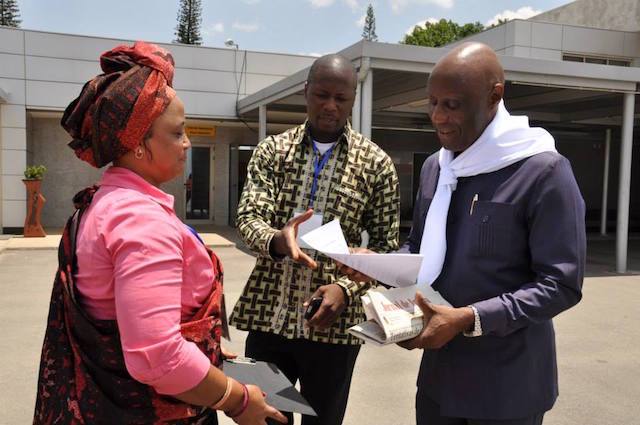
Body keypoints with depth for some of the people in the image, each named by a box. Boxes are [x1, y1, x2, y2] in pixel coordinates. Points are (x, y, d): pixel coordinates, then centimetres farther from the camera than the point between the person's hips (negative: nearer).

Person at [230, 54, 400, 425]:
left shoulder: (376, 163, -1)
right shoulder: (272, 150, 3)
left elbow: (385, 246, 0)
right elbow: (248, 217, -7)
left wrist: (346, 288, -16)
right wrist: (277, 240, -29)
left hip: (333, 322, -1)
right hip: (267, 314, 1)